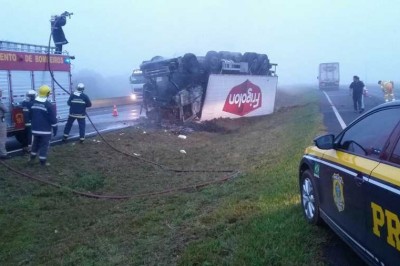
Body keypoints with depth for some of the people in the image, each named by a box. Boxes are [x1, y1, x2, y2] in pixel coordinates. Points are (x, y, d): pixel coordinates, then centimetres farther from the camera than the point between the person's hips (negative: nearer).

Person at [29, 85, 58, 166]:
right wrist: (55, 129, -5)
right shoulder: (49, 105, -17)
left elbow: (30, 115, 16)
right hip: (45, 130, -6)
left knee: (35, 143, 22)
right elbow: (53, 119, -15)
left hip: (35, 129, 6)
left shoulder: (33, 103, 4)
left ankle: (32, 158, 32)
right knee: (44, 145, 2)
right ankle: (43, 162, 6)